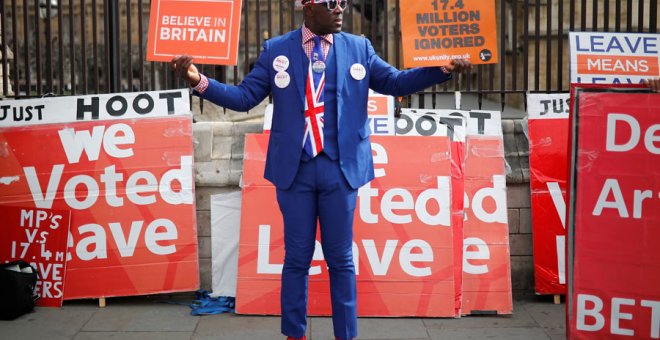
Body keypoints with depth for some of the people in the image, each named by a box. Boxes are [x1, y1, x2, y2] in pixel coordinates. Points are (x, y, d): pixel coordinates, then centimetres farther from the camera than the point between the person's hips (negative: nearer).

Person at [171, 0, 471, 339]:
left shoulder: (359, 47, 6)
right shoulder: (275, 49, 3)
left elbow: (395, 82, 8)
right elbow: (244, 97, 0)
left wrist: (443, 68, -4)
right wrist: (199, 80, -13)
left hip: (341, 168, 1)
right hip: (294, 169, 0)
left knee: (340, 259, 8)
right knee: (296, 259, 8)